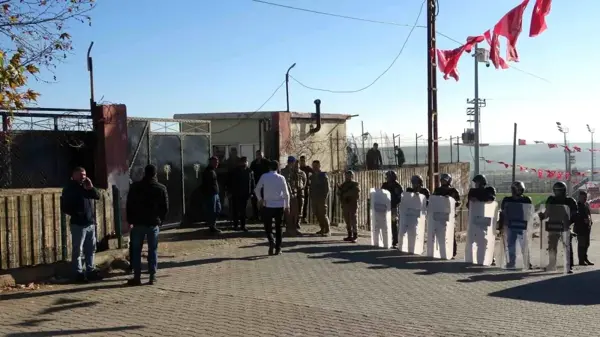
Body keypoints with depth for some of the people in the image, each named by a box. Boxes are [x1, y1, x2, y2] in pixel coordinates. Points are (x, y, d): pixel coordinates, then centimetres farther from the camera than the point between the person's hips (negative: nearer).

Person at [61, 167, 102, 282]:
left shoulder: (87, 186, 15)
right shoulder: (70, 188, -3)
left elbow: (97, 196, 5)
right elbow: (64, 207, -7)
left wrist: (91, 188, -9)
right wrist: (75, 214, -14)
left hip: (90, 223, 6)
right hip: (78, 224, -6)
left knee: (91, 249, 11)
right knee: (77, 250, -2)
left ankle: (91, 271, 19)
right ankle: (79, 273, 1)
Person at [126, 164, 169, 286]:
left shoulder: (135, 186, 0)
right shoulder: (161, 188, 0)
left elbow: (129, 205, 1)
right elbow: (165, 208, 1)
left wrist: (130, 220, 10)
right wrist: (160, 221, 12)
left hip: (138, 223, 0)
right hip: (154, 223, 0)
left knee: (136, 250, 6)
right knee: (153, 250, 6)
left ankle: (137, 277, 4)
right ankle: (152, 276, 5)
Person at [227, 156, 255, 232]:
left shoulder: (249, 171, -1)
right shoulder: (234, 172, -4)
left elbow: (252, 183, 2)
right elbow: (229, 183, 0)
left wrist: (251, 192, -3)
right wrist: (230, 192, -5)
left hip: (245, 194, 1)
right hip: (236, 194, -1)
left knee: (243, 210, 8)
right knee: (236, 210, 5)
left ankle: (243, 225, 16)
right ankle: (236, 224, 17)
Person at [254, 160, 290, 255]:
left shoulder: (264, 176, -3)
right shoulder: (281, 178, -2)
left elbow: (257, 189, -2)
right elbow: (286, 193, -1)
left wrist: (260, 199, 11)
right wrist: (287, 206, 7)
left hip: (268, 205, -1)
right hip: (279, 205, 1)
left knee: (268, 226, 9)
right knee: (278, 227, 11)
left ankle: (271, 241, -19)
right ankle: (278, 249, 12)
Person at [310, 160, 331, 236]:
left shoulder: (324, 176, -4)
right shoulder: (312, 176, 13)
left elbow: (327, 188, -7)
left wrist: (324, 198, -13)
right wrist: (311, 197, 11)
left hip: (321, 199, -6)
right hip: (314, 198, 6)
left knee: (323, 214, -8)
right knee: (317, 214, 7)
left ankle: (327, 230, -1)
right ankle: (322, 229, 17)